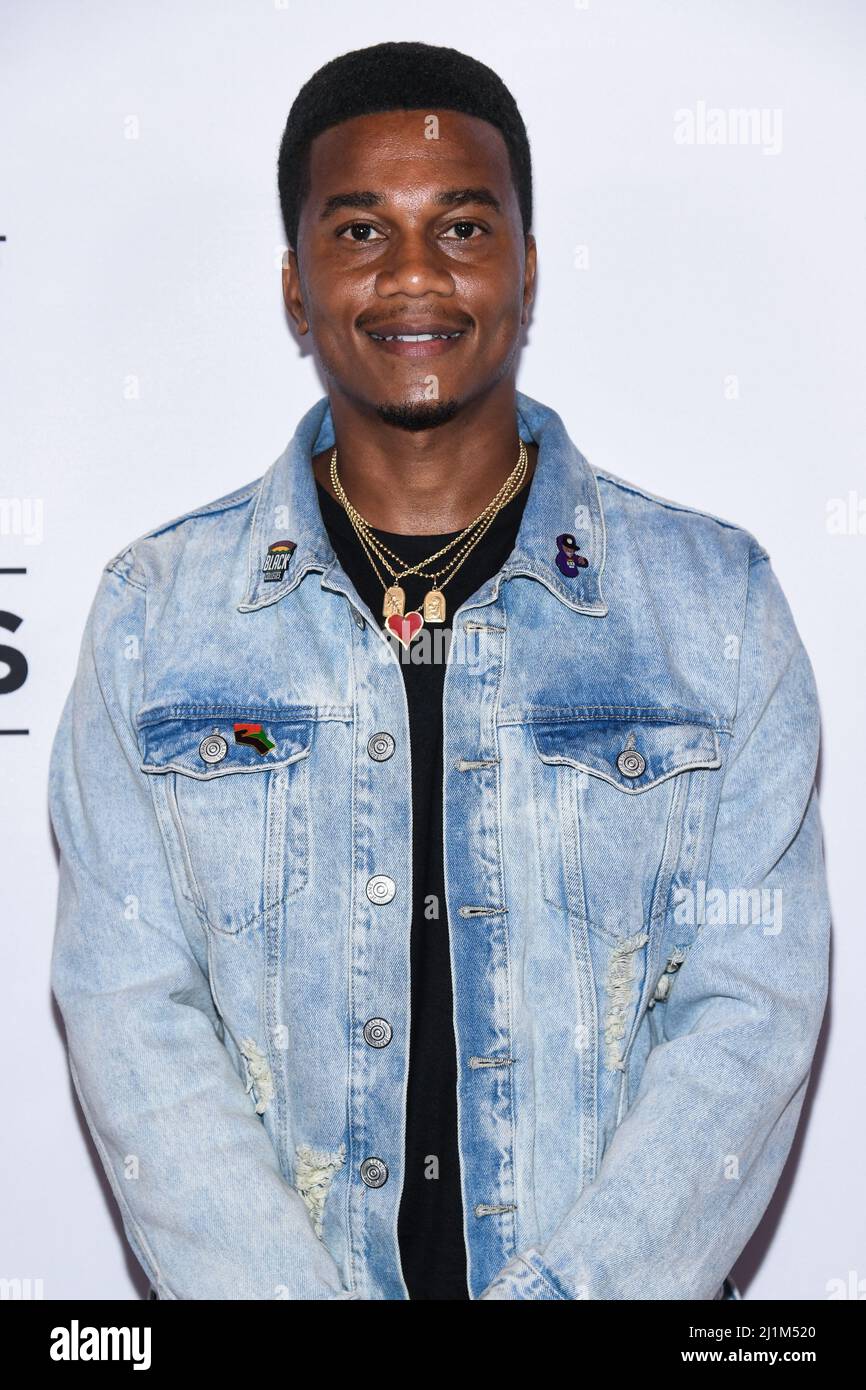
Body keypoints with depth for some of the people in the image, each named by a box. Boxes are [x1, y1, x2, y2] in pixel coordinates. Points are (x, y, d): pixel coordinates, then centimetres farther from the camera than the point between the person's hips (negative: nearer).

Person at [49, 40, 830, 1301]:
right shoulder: (154, 611, -1)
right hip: (262, 1272, 1)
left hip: (623, 1283, 0)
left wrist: (575, 1289, -16)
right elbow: (132, 1007, -4)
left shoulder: (718, 602, -3)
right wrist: (278, 1291, -15)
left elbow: (751, 1004, -6)